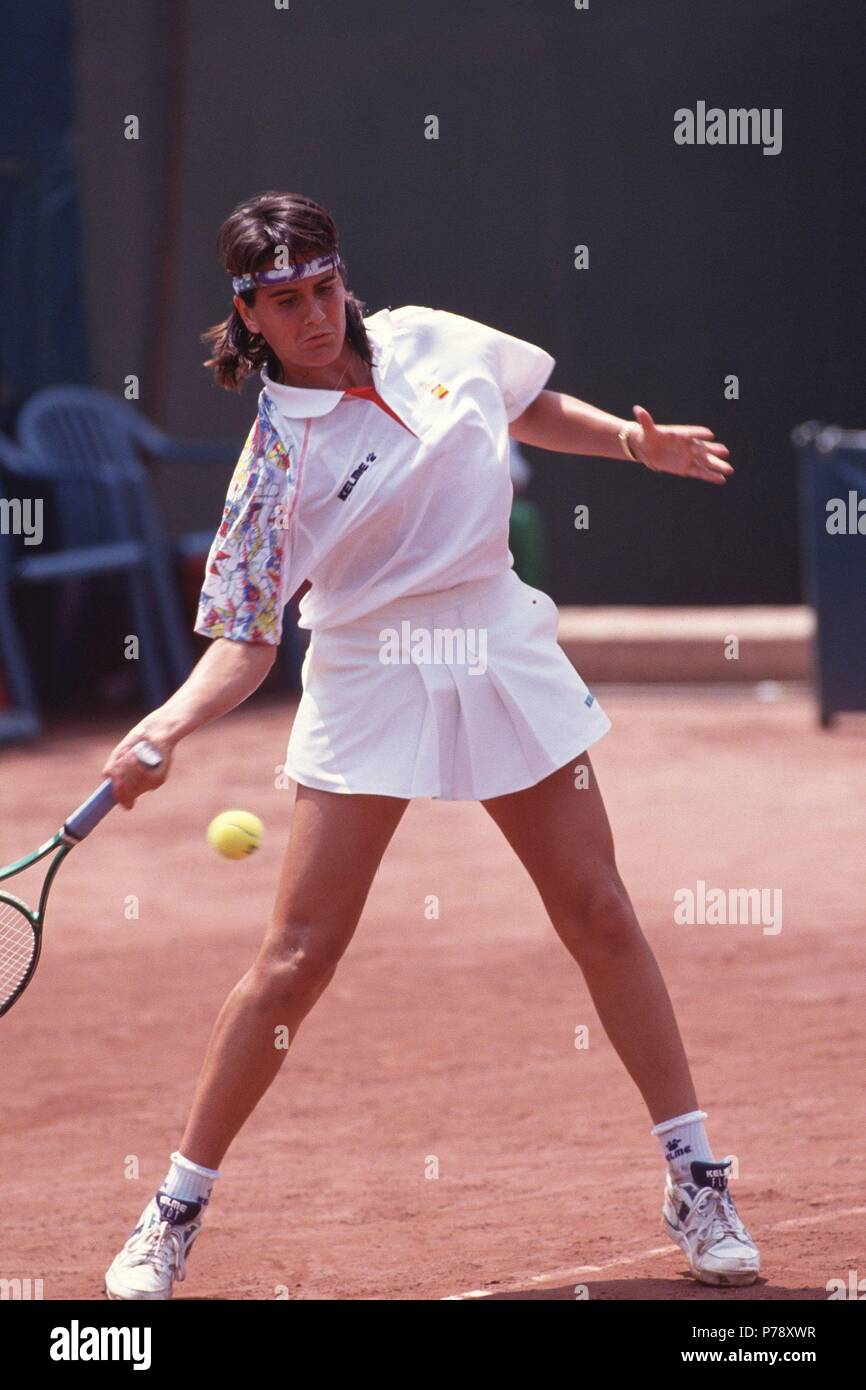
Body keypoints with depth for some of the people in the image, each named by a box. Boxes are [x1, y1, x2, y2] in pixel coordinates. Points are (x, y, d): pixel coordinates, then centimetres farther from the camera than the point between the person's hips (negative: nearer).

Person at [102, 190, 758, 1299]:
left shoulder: (433, 341, -1)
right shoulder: (278, 456, -12)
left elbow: (537, 412, 21)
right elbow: (246, 642, -13)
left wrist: (637, 444, 6)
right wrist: (166, 727, -30)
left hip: (507, 664, 4)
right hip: (368, 687, -4)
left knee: (601, 918, 4)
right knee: (296, 958, -8)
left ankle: (695, 1183, 15)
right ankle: (175, 1213, 3)